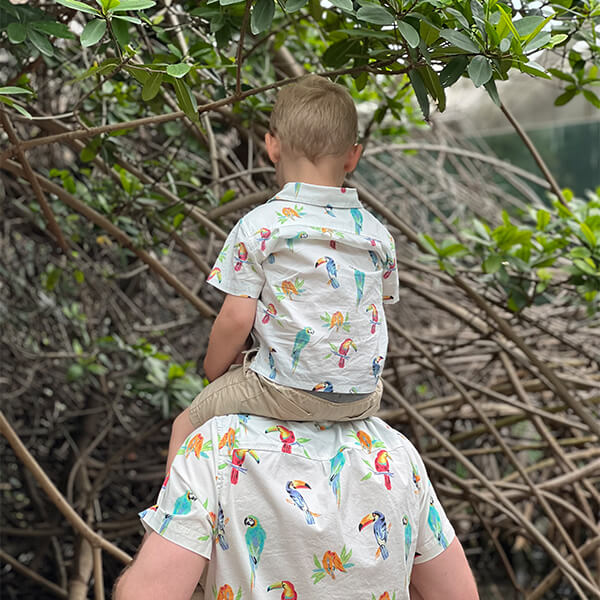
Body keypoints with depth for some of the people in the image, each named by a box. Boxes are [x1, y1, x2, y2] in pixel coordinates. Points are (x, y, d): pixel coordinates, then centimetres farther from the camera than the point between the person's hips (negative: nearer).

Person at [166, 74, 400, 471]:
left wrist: (215, 373, 7)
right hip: (364, 395, 5)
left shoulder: (257, 227, -11)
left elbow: (237, 319, -12)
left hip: (289, 390, -5)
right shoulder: (378, 233, 4)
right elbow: (378, 308, 12)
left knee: (186, 426, 16)